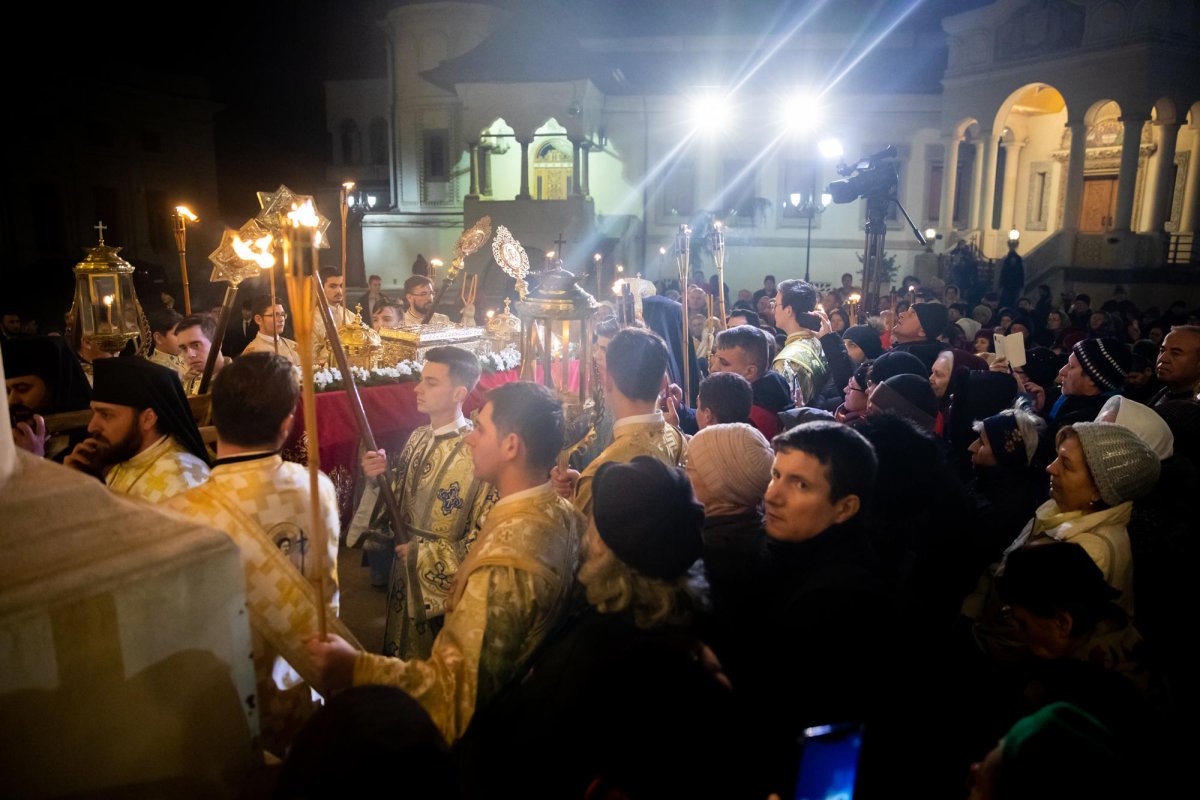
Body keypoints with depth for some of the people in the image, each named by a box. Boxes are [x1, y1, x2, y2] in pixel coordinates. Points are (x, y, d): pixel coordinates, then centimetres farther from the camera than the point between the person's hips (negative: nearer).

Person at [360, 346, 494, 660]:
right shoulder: (418, 438, 0)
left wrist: (423, 553, -15)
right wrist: (383, 477, -9)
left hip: (443, 585, -7)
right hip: (405, 576, 7)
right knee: (400, 661, 23)